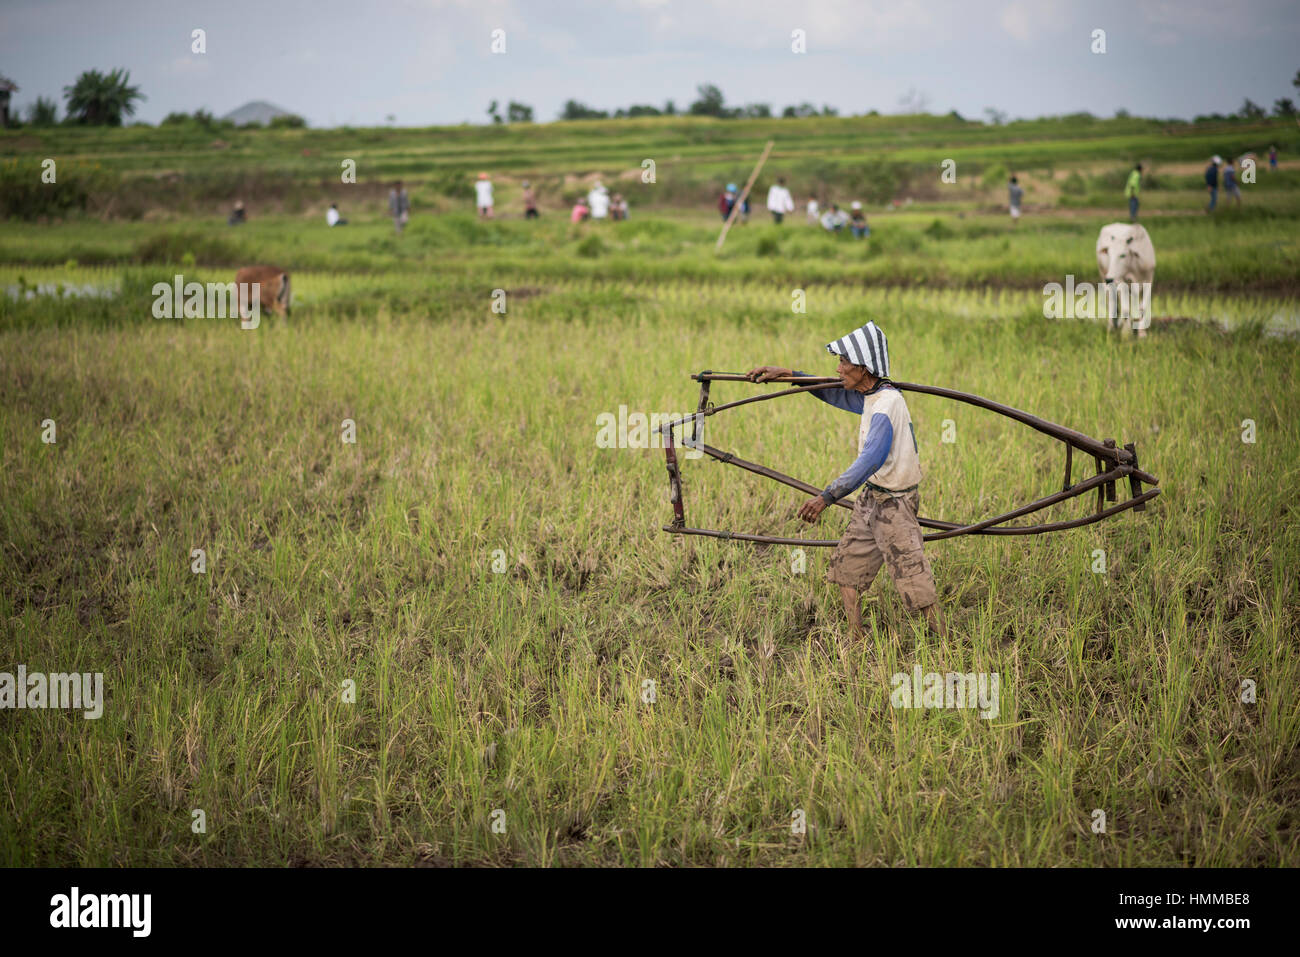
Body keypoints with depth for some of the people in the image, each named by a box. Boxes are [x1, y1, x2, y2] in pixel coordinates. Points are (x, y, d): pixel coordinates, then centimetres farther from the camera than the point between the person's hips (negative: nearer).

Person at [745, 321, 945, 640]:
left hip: (893, 506, -10)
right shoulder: (871, 396, 5)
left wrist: (828, 496, -41)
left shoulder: (886, 406, -25)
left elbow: (870, 460, -35)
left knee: (914, 580, -8)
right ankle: (856, 641, 23)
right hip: (872, 499, 10)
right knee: (846, 567, 15)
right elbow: (834, 395, 23)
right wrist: (787, 373, 18)